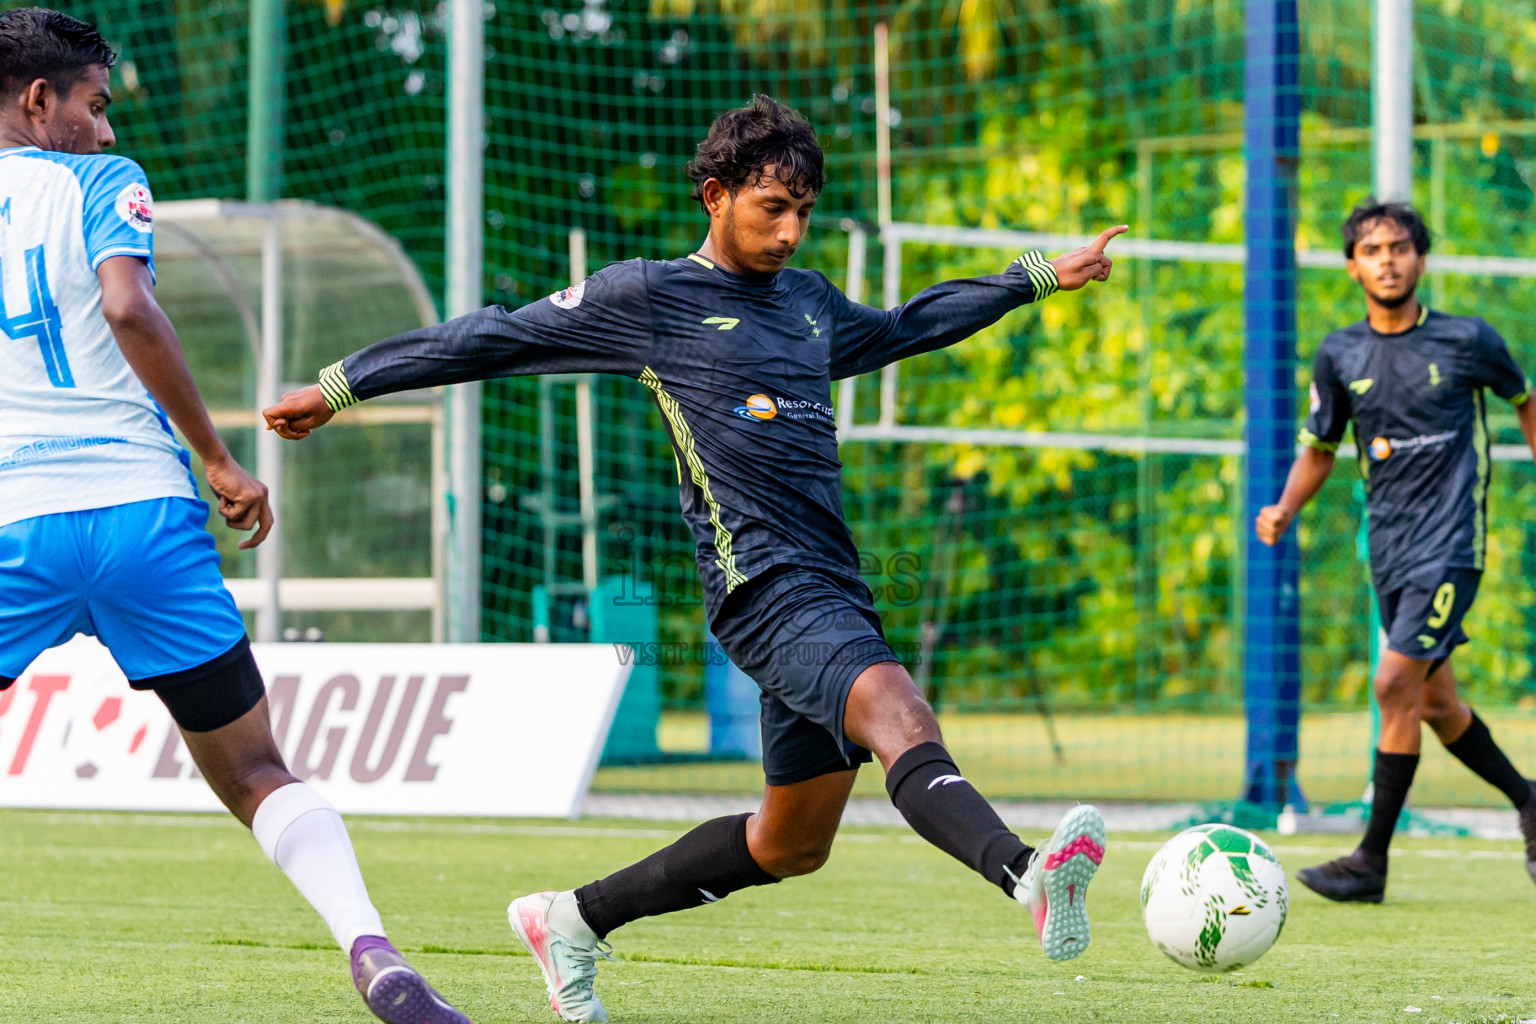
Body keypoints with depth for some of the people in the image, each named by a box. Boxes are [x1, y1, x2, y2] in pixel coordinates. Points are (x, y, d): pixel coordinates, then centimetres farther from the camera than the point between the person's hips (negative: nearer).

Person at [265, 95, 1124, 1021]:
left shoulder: (810, 302, 21)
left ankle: (571, 920, 27)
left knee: (792, 844, 13)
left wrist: (1039, 278, 45)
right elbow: (493, 340, 8)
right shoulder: (649, 297, 2)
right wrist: (340, 388, 11)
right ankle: (1029, 876, -59)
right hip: (766, 587, -8)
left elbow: (906, 328, 41)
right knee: (899, 717, -33)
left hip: (836, 590, 8)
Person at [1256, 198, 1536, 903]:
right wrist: (1284, 510, -3)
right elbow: (1319, 449, 14)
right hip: (1389, 547, 5)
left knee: (1396, 683, -16)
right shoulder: (1340, 356, 4)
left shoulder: (1466, 340, -5)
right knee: (1435, 700, 12)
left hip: (1451, 543, -5)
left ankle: (1372, 861, -12)